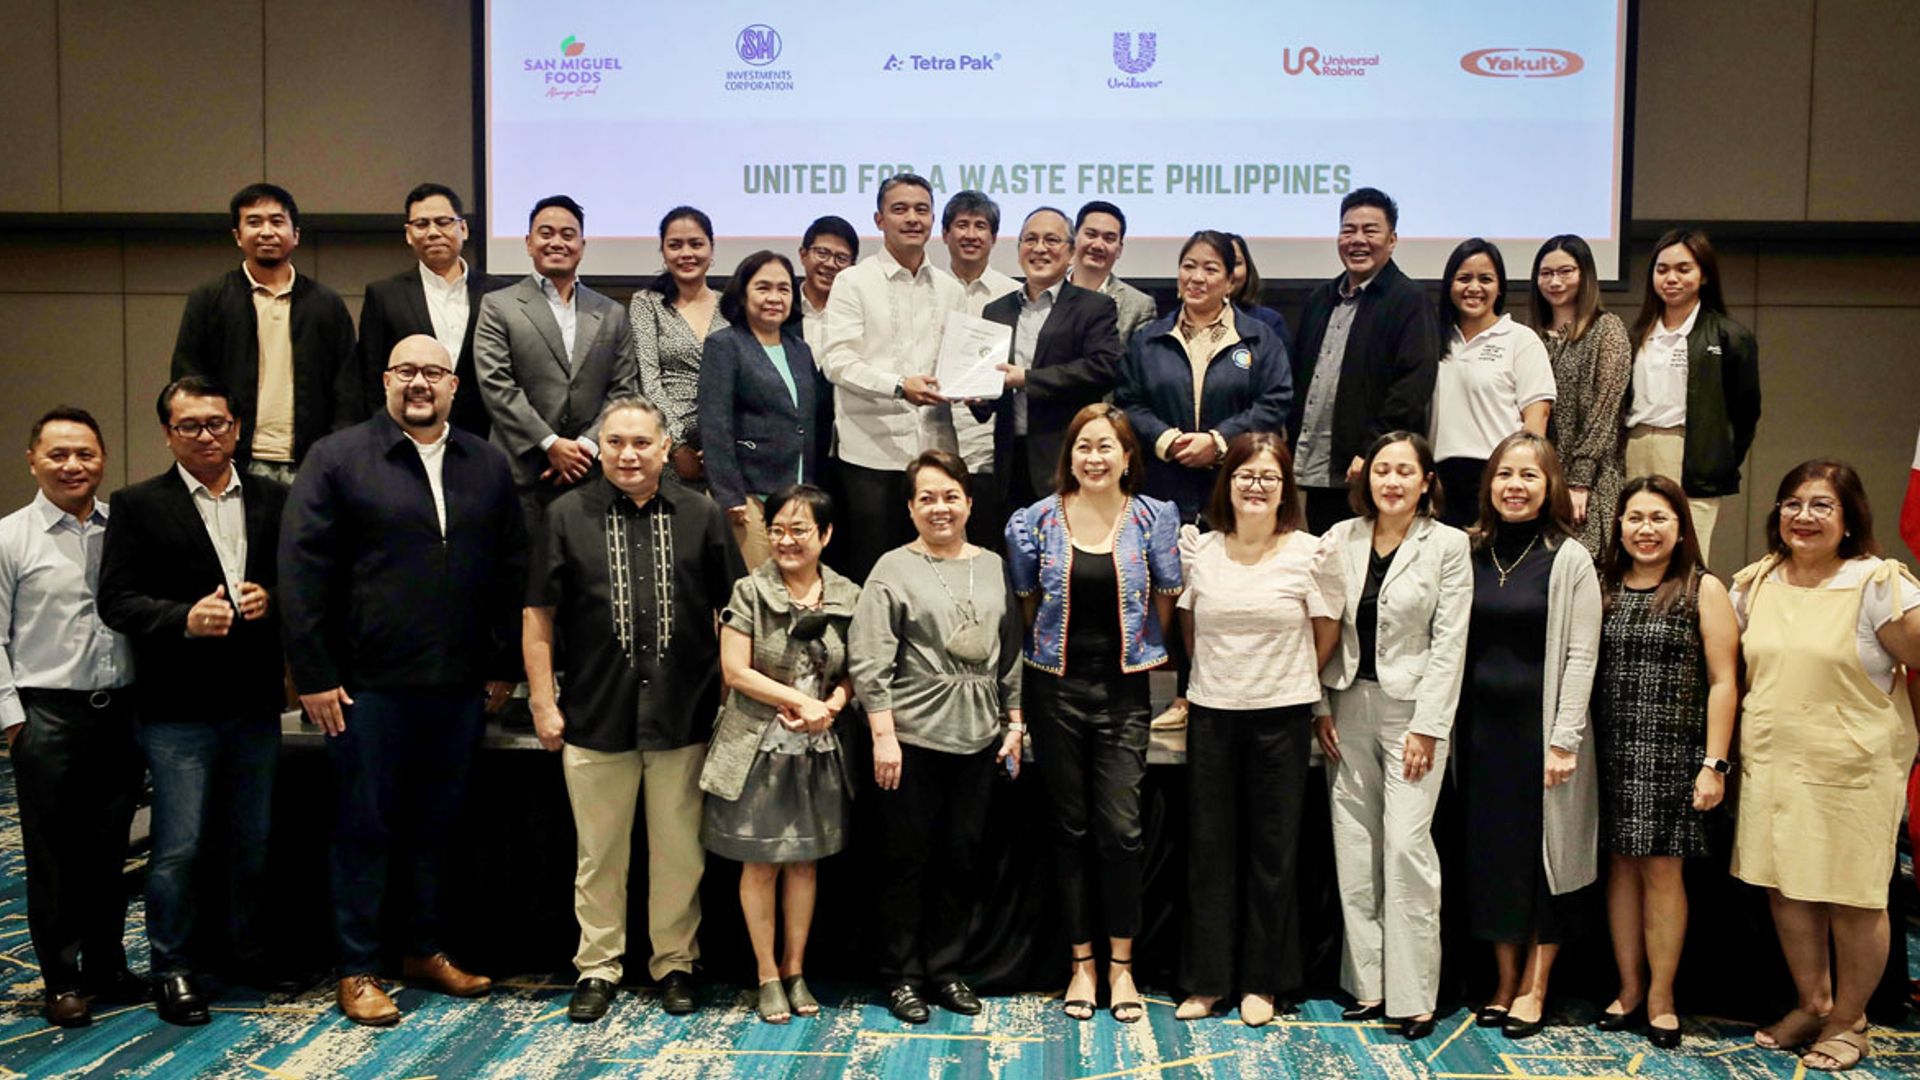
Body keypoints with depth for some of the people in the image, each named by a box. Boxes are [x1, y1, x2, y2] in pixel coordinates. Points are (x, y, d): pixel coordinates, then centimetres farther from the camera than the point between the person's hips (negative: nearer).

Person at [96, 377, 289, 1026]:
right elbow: (116, 599, -7)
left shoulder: (274, 501, 8)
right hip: (178, 706, -3)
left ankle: (249, 954, 29)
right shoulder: (139, 505, -1)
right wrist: (184, 618, -22)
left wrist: (272, 600, -11)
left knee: (254, 840, 14)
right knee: (178, 846, 1)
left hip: (255, 701, 4)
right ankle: (174, 968, 17)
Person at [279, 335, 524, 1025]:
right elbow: (301, 569, -5)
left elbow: (512, 570, 11)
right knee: (365, 826, 6)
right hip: (368, 683, -3)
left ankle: (426, 949, 29)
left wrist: (504, 666, 7)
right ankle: (357, 971, 18)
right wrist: (313, 675, -9)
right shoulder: (338, 458, -2)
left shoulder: (488, 466, 10)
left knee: (439, 824, 14)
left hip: (460, 684, 4)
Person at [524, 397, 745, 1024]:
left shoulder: (701, 517, 4)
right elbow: (540, 615, 4)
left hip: (683, 717, 1)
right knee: (599, 854, 10)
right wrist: (543, 702, -1)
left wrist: (732, 694, 4)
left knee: (679, 850, 9)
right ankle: (597, 968, 25)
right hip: (595, 716, 0)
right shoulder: (568, 515, 2)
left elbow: (732, 610, 8)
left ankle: (675, 963, 25)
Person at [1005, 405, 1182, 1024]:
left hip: (1123, 691, -1)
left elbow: (1167, 599, 7)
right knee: (1071, 828, 8)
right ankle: (1081, 963, 19)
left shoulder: (1154, 519, -2)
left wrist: (1139, 653, 10)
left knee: (1121, 828, -5)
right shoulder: (1036, 521, 0)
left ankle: (1120, 964, 11)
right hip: (1056, 689, 1)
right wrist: (1053, 651, 10)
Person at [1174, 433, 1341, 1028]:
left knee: (1273, 848, 7)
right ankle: (1207, 979, 18)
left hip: (1281, 716, -2)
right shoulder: (1198, 548, 2)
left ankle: (1262, 981, 19)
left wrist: (1290, 679, 10)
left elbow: (1327, 632, 5)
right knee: (1209, 845, 7)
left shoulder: (1310, 553, -4)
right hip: (1211, 712, 2)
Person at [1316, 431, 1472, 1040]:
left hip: (1412, 708, -4)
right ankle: (1368, 983, 16)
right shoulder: (1342, 538, 5)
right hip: (1350, 704, 4)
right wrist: (1321, 706, 2)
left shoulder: (1448, 545, -4)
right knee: (1354, 845, 5)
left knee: (1406, 844, -9)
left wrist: (1426, 727, -10)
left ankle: (1413, 994, 2)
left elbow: (1449, 644, -6)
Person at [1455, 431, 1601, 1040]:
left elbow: (1580, 656, -8)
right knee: (1488, 852, 9)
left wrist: (1564, 739, -13)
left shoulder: (1568, 559, -4)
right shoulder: (1472, 553, 7)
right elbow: (1457, 644, 8)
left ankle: (1534, 988, 15)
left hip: (1539, 726, -4)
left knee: (1544, 853, 4)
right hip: (1480, 724, 4)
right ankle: (1504, 982, 21)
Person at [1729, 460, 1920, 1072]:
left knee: (1853, 900, 7)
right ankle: (1811, 1004, 31)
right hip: (1771, 764, 5)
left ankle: (1848, 1020, 25)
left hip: (1851, 770, -5)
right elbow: (1739, 670, 15)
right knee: (1786, 888, 13)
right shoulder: (1755, 583, 6)